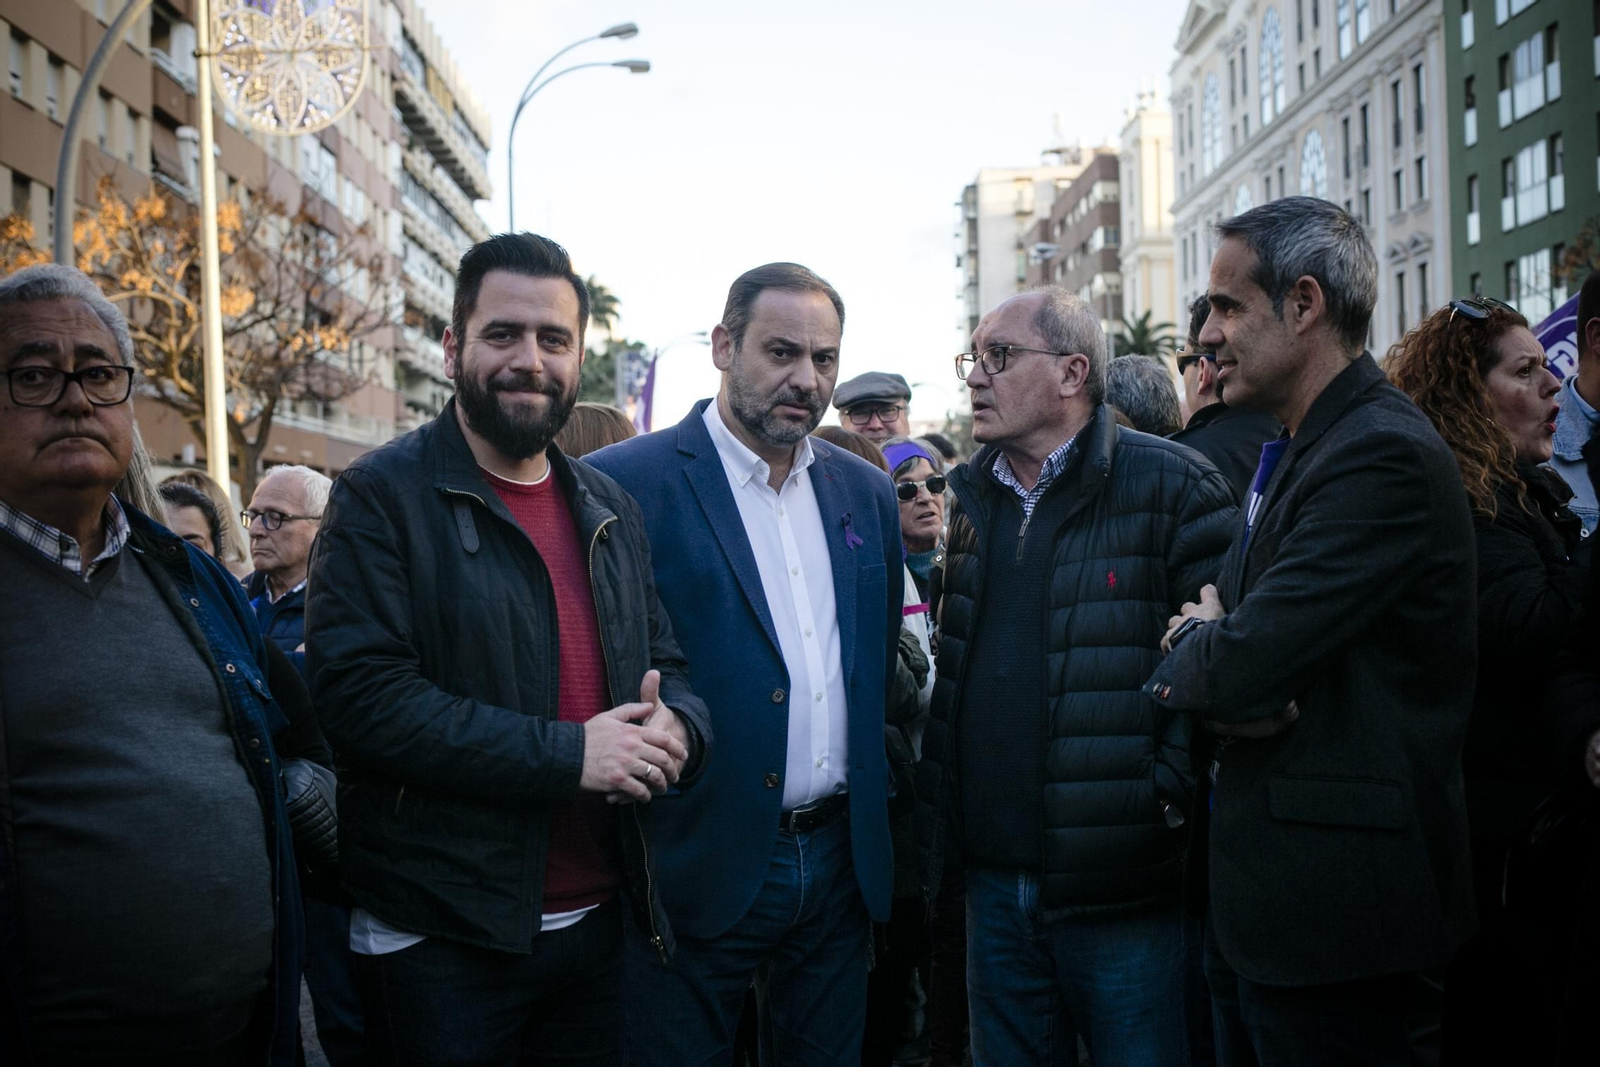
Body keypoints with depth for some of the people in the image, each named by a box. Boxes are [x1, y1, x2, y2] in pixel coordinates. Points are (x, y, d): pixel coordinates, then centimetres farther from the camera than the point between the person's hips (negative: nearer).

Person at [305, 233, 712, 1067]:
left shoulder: (608, 509, 11)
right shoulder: (381, 497, -8)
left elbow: (663, 664, 16)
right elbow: (360, 693, -19)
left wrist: (677, 729, -9)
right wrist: (565, 754, -21)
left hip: (597, 921, 6)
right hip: (441, 937, -6)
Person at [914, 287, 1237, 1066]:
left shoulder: (1170, 485, -10)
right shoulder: (972, 498, 12)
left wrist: (1170, 789, -17)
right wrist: (939, 810, 13)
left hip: (1123, 889, -6)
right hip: (993, 878, 6)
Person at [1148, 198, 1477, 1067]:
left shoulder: (1383, 456, -19)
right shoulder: (1295, 450, 13)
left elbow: (1240, 665, -25)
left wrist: (1196, 646, -3)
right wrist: (1216, 672, -12)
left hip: (1333, 912, -9)